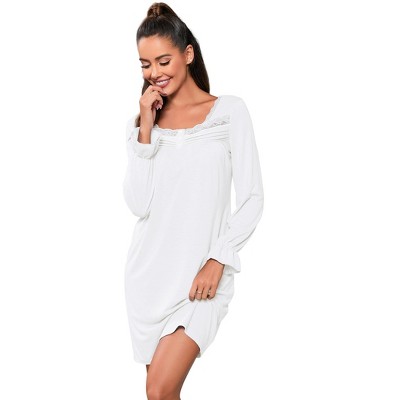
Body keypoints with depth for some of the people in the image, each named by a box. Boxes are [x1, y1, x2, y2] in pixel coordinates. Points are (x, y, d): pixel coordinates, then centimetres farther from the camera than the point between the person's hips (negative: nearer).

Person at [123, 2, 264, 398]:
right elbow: (138, 203, -3)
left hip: (202, 274, -3)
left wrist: (217, 261, -12)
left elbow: (252, 198, -3)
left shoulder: (230, 111, 0)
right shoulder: (140, 123, 10)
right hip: (150, 270, 4)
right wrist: (146, 128, -6)